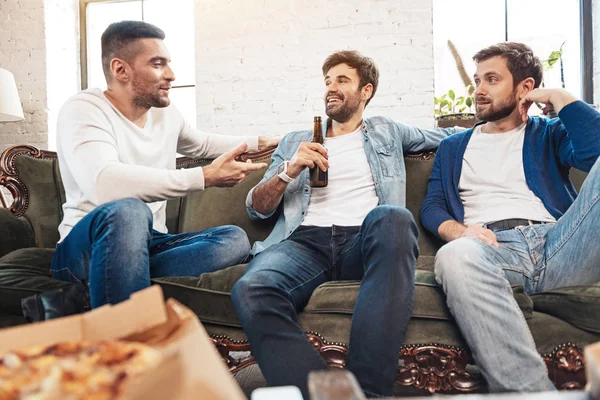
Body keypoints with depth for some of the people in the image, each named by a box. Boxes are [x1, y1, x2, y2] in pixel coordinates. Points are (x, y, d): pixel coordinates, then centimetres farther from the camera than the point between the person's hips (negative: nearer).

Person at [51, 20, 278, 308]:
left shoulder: (166, 112, 7)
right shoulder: (84, 109, -14)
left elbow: (202, 144, 32)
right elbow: (104, 184, -35)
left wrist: (259, 143, 28)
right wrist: (206, 177, -31)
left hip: (148, 244, 7)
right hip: (85, 246, -7)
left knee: (234, 239, -17)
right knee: (128, 211, -38)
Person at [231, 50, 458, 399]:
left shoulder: (387, 132, 29)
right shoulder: (294, 142, 28)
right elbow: (257, 208, 19)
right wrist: (289, 171, 3)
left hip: (365, 241, 0)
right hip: (305, 240, 1)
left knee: (392, 216, -38)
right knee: (252, 290, -34)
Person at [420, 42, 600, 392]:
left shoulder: (550, 133, 23)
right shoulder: (453, 147, 28)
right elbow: (431, 206, 14)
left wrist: (556, 96, 10)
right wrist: (456, 230, -9)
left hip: (557, 243, 0)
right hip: (495, 249, 0)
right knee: (456, 256, -38)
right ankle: (529, 389, -34)